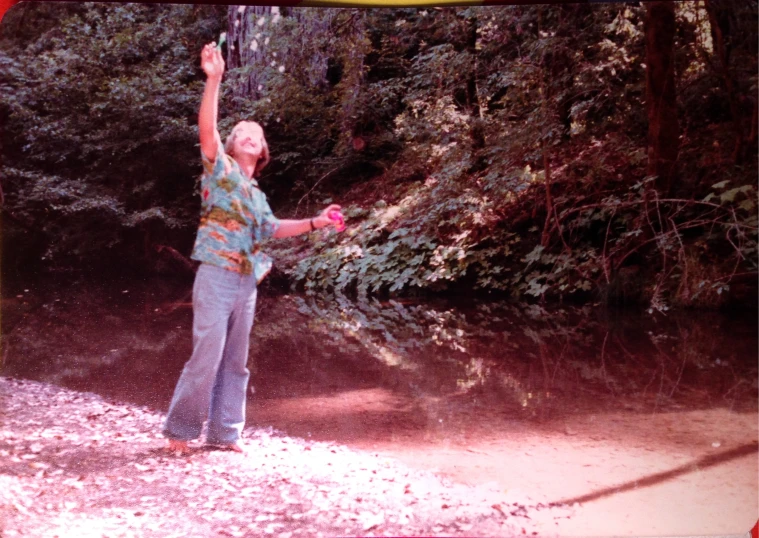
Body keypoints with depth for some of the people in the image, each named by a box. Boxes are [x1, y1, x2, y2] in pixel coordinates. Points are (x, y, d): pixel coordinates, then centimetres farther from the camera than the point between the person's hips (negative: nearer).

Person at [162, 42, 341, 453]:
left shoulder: (256, 194, 21)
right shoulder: (220, 169, 2)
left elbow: (272, 228, 33)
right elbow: (207, 129, -13)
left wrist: (315, 223, 25)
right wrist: (214, 80, -24)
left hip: (247, 283, 7)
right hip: (217, 278, -7)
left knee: (235, 361, 10)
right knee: (206, 357, -9)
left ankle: (224, 432, 19)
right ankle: (179, 428, 5)